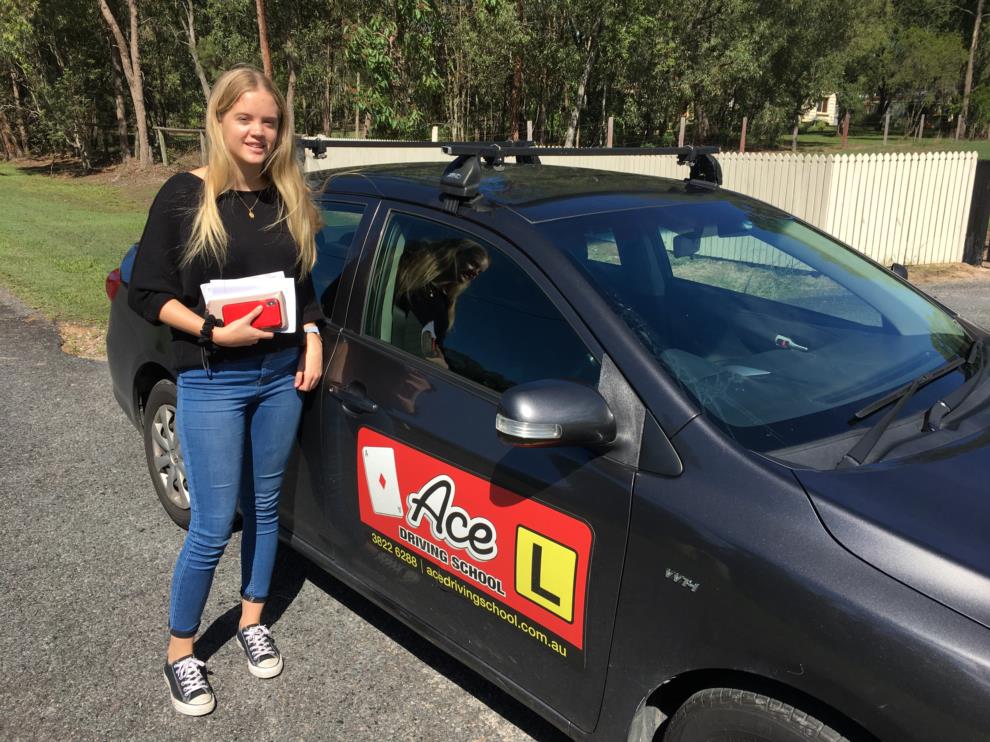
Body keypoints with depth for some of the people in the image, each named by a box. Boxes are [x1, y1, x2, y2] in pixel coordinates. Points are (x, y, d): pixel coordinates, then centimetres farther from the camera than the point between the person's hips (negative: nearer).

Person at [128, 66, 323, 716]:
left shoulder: (289, 200, 5)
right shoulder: (185, 195, -9)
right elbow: (147, 291, -8)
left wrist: (311, 337, -1)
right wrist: (214, 332, -19)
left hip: (282, 375, 5)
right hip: (212, 383, -4)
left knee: (264, 508, 16)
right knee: (213, 527, 0)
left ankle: (253, 622, 37)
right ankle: (181, 652, 23)